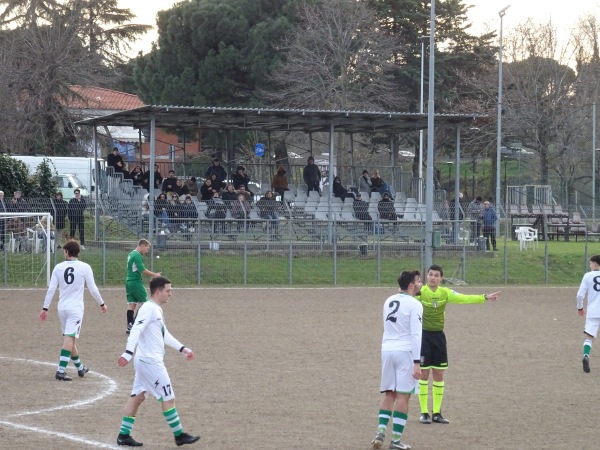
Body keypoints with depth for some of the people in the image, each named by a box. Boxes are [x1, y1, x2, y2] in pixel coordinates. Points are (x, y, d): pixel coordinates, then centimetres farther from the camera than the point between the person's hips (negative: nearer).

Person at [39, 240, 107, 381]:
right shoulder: (84, 267, -6)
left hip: (62, 308, 4)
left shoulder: (58, 267, 1)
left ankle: (80, 367, 32)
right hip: (76, 308, -4)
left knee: (69, 338, 17)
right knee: (69, 338, -8)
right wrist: (102, 304, 10)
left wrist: (45, 308, 5)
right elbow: (93, 289, -4)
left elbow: (51, 289, -1)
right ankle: (61, 371, -19)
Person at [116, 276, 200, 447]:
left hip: (145, 361, 10)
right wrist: (128, 353, -37)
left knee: (137, 396, 11)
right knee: (168, 398, -1)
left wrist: (182, 348, 27)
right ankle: (179, 435, 8)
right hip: (150, 362, -10)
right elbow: (136, 330, -27)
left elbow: (164, 335, 26)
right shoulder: (149, 308, -16)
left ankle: (124, 435, 12)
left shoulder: (157, 309, 16)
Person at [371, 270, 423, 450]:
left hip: (387, 350, 6)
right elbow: (415, 335, -13)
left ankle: (381, 432, 0)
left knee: (389, 394, 13)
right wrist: (417, 363, -15)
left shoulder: (389, 301, 12)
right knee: (403, 395, -1)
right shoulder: (414, 305, -8)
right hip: (405, 352, -6)